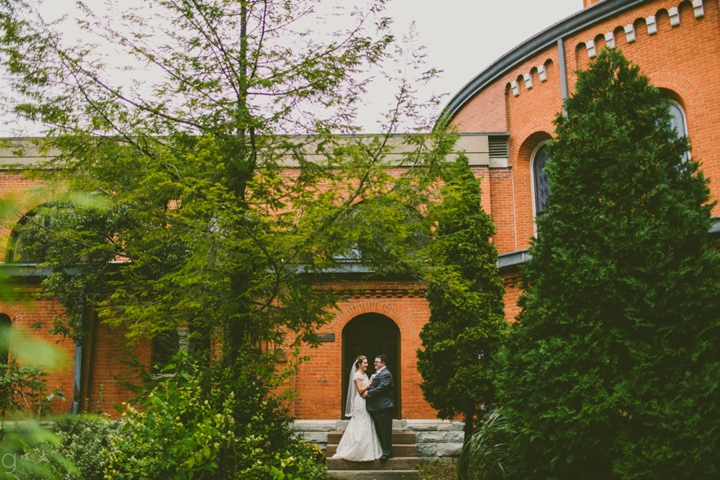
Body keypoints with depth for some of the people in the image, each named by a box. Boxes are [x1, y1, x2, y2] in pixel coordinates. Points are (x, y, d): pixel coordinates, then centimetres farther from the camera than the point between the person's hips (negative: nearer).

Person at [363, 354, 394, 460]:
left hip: (383, 407, -10)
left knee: (385, 430, -4)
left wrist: (368, 393, -16)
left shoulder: (386, 374, -15)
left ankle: (387, 452, 3)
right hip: (376, 407, 10)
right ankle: (382, 450, 22)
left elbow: (381, 388, -23)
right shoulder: (377, 373, 16)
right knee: (379, 430, 14)